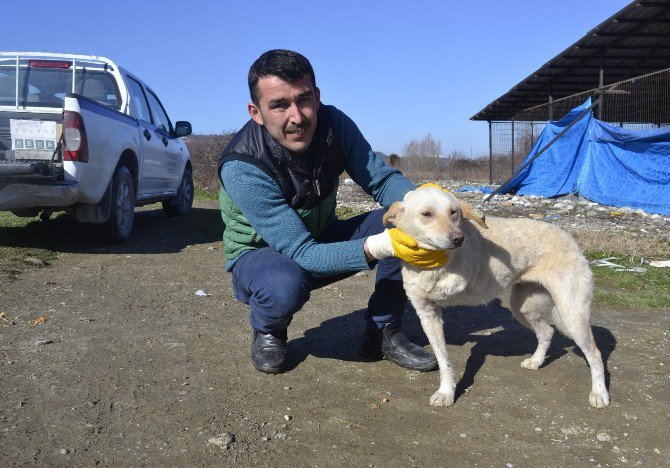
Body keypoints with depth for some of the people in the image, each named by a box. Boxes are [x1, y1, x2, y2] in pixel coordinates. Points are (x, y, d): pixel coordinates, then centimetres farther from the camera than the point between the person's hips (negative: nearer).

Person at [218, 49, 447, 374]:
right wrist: (379, 246, -49)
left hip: (322, 239, 5)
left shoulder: (333, 124, -18)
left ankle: (382, 332, -3)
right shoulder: (241, 168, -33)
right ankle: (267, 332, -3)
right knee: (286, 286, -41)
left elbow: (383, 180, -13)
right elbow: (301, 254, -35)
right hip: (260, 254, -4)